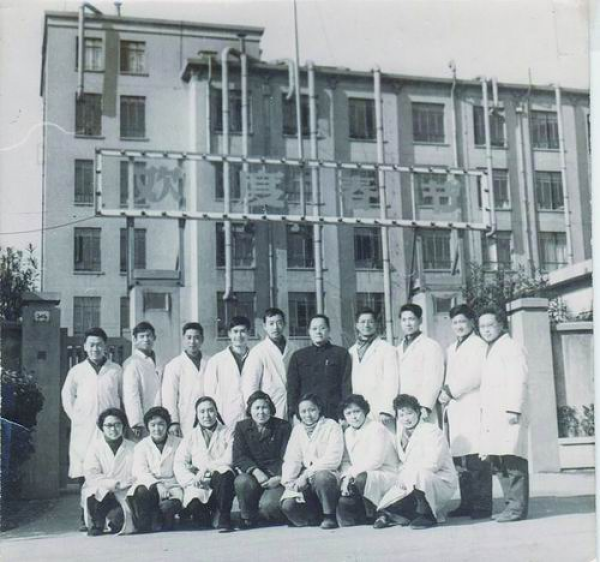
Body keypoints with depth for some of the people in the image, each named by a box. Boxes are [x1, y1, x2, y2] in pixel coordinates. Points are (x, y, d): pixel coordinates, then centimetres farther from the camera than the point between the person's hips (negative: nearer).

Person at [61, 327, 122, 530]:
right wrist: (76, 418, 4)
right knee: (85, 474, -3)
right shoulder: (76, 371, 9)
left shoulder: (116, 370, 9)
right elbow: (67, 397, 15)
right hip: (84, 429, 0)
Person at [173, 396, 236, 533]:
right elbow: (179, 464, 5)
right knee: (194, 504, -31)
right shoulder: (191, 437, 17)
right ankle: (208, 515, 6)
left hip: (221, 481, -1)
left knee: (225, 473, -36)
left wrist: (207, 467, -15)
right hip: (199, 485, 1)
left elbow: (230, 459, -4)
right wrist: (192, 479, -13)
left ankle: (223, 517, -21)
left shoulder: (227, 433, 12)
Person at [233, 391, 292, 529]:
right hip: (253, 474, 2)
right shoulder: (242, 427, 8)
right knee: (242, 481, -32)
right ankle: (248, 518, -5)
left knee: (267, 505, -29)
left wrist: (279, 478, -21)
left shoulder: (282, 427, 3)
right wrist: (256, 472, -20)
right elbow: (239, 457, -2)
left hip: (276, 477, -2)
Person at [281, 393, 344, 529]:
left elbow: (333, 459, -14)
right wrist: (288, 481, -12)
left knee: (320, 477, -38)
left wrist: (306, 475, -20)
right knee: (288, 504, -23)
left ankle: (330, 516, -13)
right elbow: (291, 459, 7)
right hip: (303, 482, 4)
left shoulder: (332, 426, -2)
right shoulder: (297, 429, 14)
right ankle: (316, 516, 7)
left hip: (327, 475, -4)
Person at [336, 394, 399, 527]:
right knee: (344, 503, -23)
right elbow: (346, 461, 9)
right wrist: (345, 477, -12)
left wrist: (351, 474, -21)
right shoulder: (348, 433, 13)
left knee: (361, 479, -38)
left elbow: (375, 460, -19)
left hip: (386, 477, -5)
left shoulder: (377, 429, -9)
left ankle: (376, 514, -14)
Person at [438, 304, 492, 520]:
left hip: (473, 407, -7)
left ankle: (483, 505, -7)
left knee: (477, 458, -9)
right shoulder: (451, 349, 24)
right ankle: (467, 503, 11)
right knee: (460, 460, 5)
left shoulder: (478, 344, 0)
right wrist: (444, 393, 6)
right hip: (455, 409, 7)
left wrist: (451, 391, -9)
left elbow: (475, 375, -11)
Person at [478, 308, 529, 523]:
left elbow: (518, 382, -13)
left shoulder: (511, 348, -3)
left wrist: (513, 410, -20)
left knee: (512, 460, -10)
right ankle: (511, 503, 13)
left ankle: (518, 507, -8)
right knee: (498, 463, 8)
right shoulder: (490, 351, 24)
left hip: (507, 414, -9)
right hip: (492, 415, 9)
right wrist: (484, 413, 16)